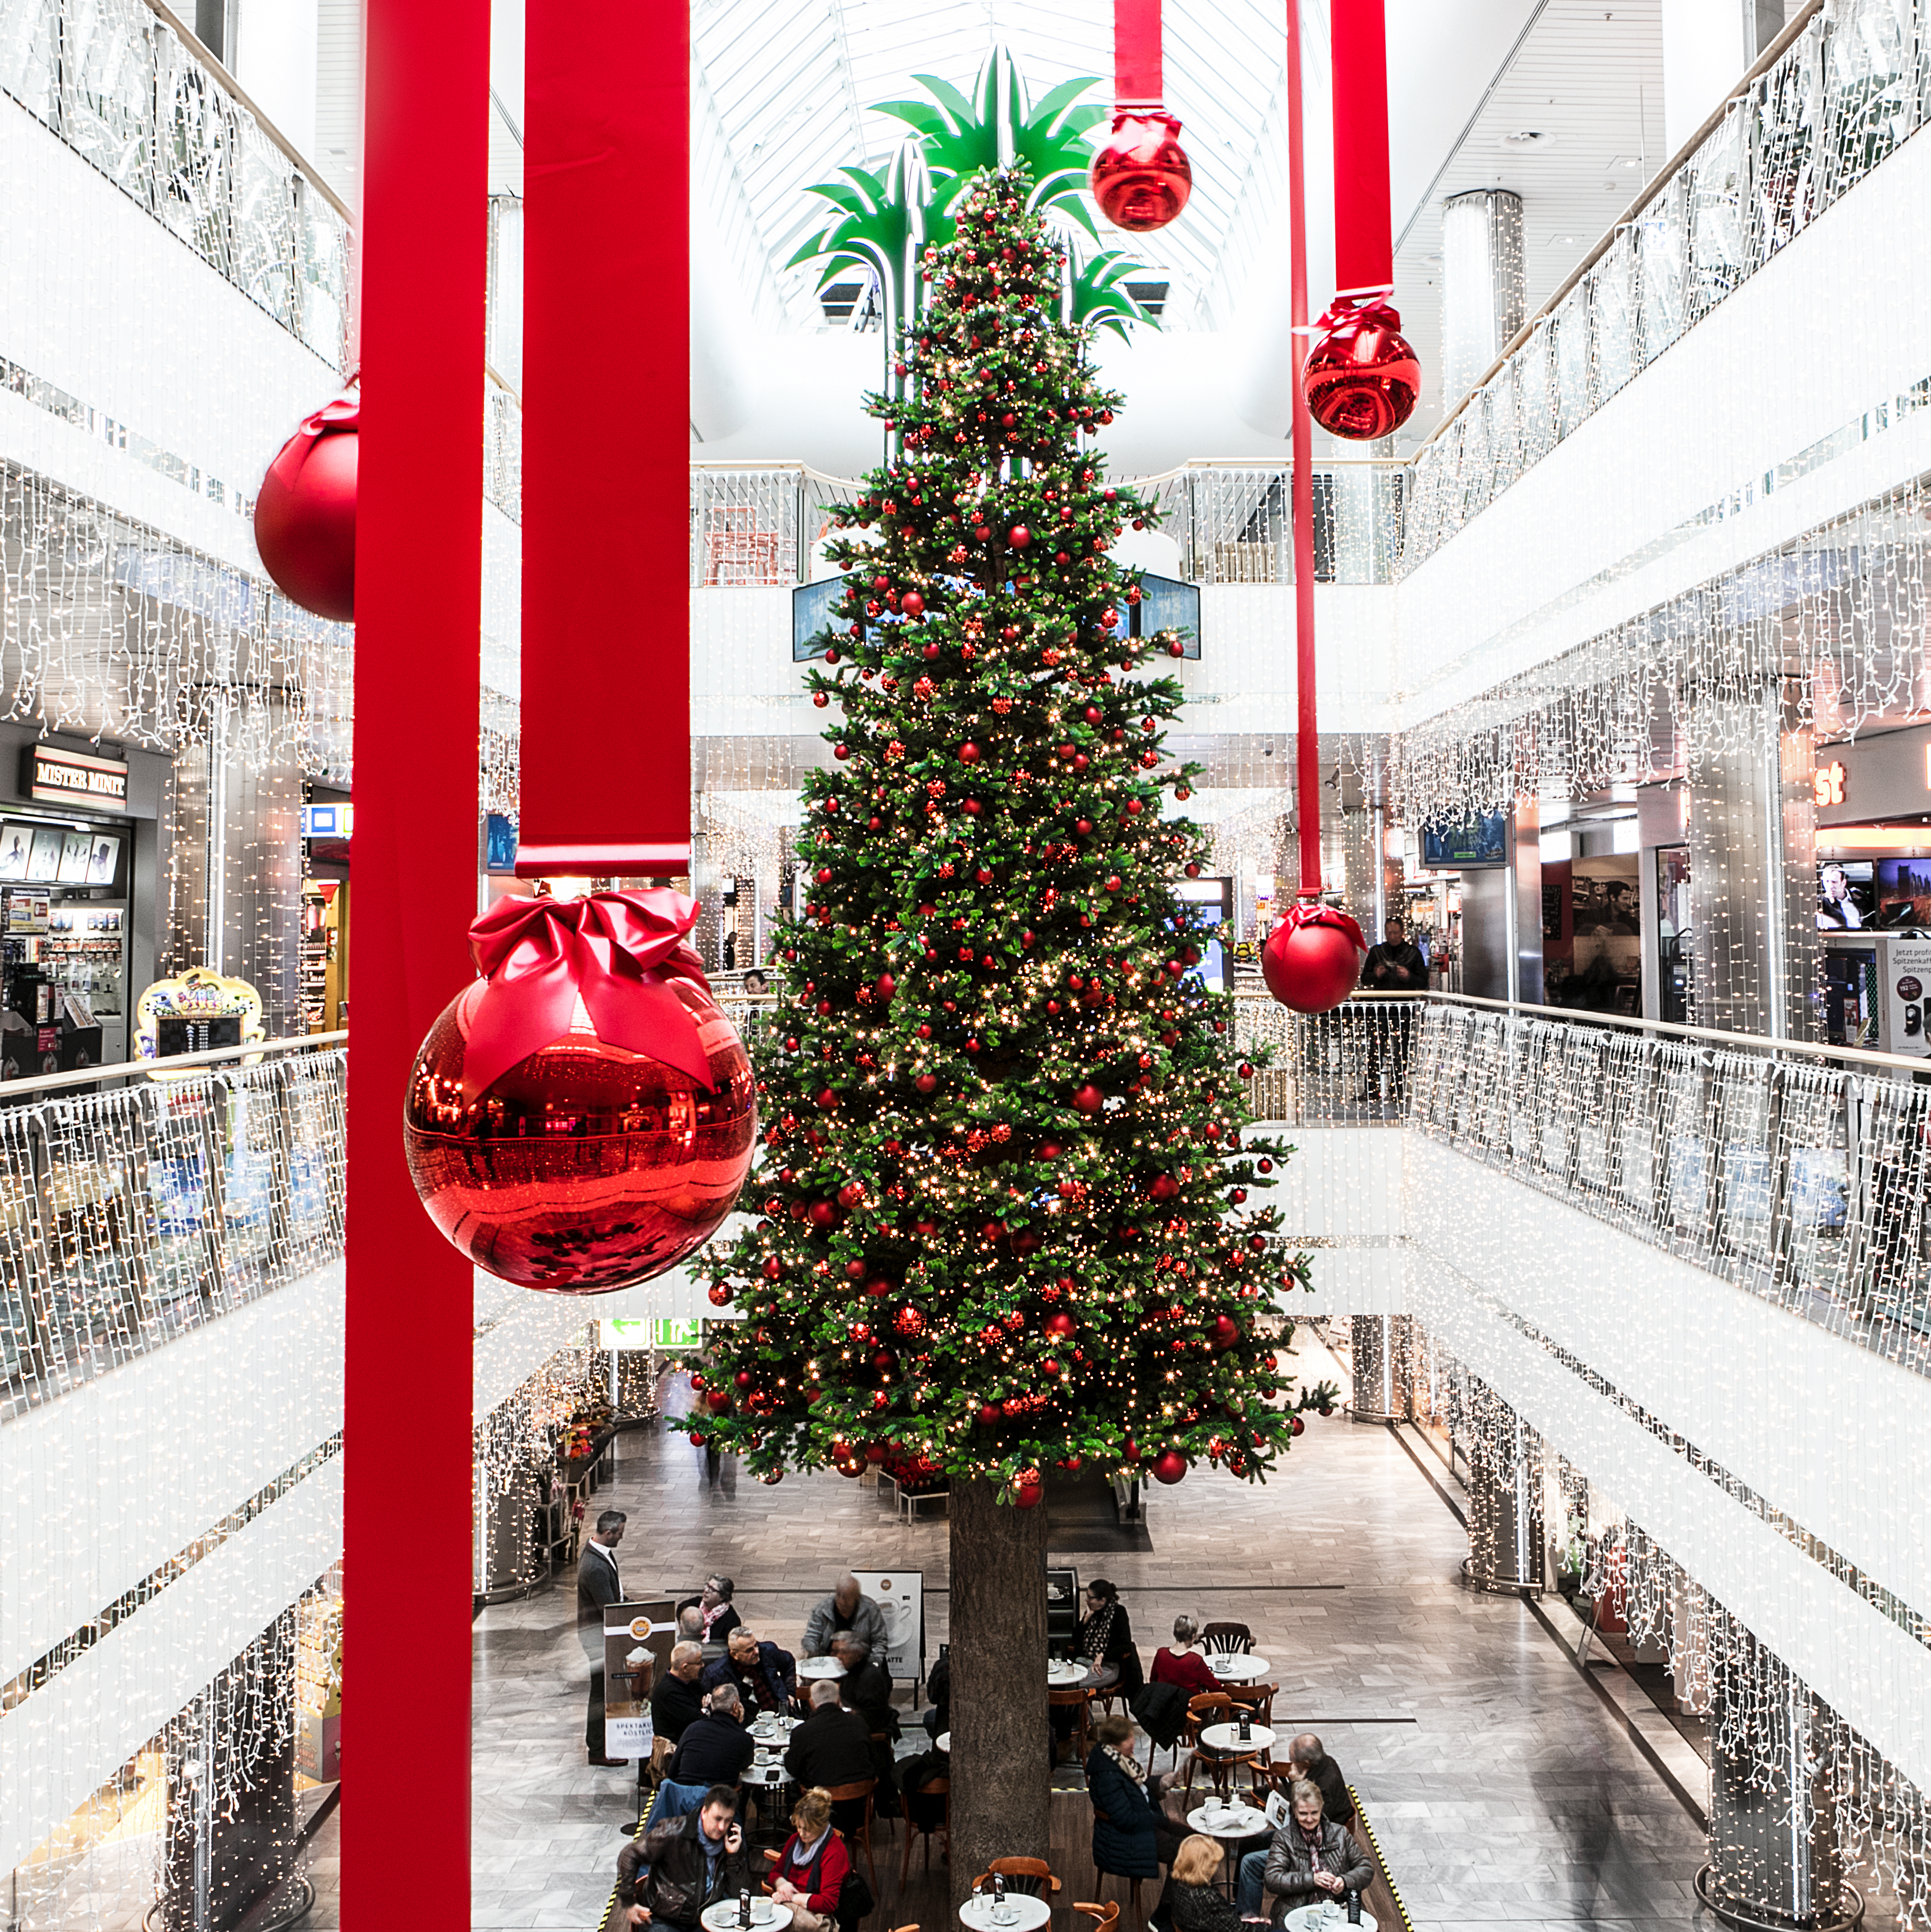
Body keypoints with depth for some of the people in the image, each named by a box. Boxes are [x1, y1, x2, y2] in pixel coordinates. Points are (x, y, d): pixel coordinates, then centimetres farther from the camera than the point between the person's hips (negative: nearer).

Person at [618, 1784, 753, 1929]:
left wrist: (733, 1856, -14)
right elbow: (629, 1856, -6)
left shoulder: (732, 1840, -1)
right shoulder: (674, 1833, -14)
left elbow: (737, 1894, -1)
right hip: (664, 1920, -4)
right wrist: (629, 1903, -5)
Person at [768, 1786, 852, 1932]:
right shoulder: (795, 1840, 11)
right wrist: (781, 1883, -3)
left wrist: (792, 1898, -15)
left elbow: (828, 1904, -18)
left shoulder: (835, 1853, -13)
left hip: (817, 1917, -6)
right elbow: (776, 1872, 23)